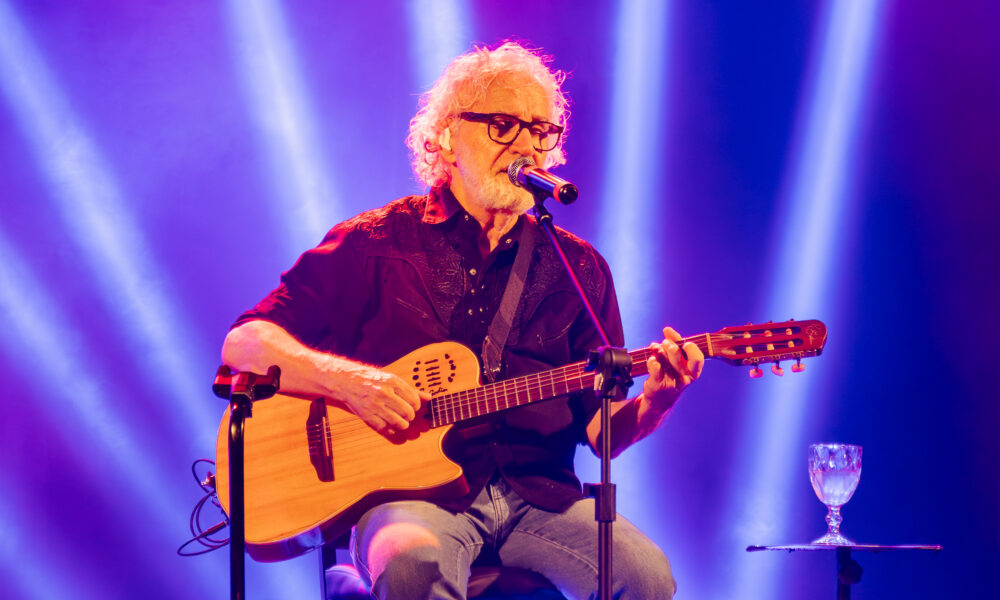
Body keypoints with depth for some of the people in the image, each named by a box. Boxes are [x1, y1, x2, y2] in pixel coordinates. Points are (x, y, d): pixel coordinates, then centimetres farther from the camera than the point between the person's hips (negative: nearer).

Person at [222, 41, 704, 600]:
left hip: (537, 496, 3)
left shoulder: (577, 267, 15)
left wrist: (655, 402, -11)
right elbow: (243, 345, 3)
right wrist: (347, 380, -15)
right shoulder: (375, 244, 7)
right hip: (408, 491, -3)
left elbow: (602, 430, 12)